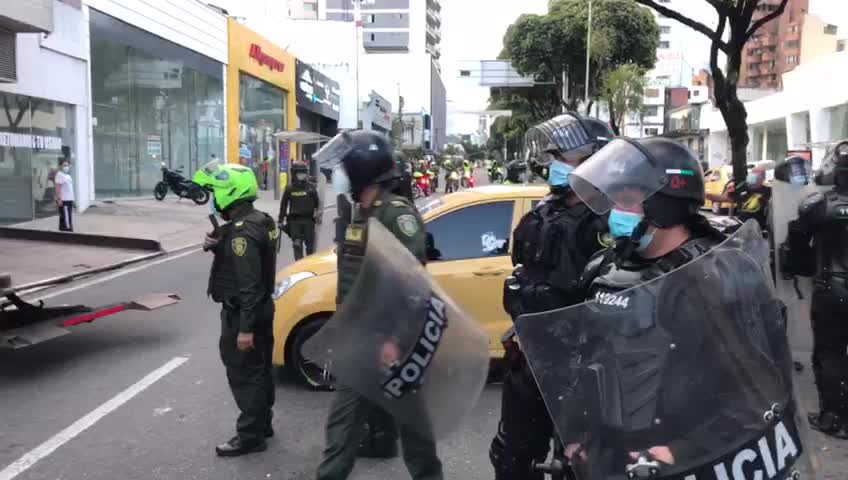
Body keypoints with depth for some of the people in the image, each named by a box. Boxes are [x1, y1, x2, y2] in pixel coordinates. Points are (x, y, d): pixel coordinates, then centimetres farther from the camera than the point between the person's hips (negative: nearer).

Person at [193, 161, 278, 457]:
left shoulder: (242, 230, -23)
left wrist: (245, 327, -26)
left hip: (242, 313, -10)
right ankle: (261, 424, 31)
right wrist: (215, 245, -1)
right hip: (261, 307, 10)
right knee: (259, 369, 18)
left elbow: (248, 283, -27)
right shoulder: (259, 221, 8)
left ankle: (250, 436, 9)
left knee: (243, 374, 0)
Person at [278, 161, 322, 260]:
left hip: (309, 220, 1)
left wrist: (319, 213, -4)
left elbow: (318, 202, 9)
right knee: (297, 245, -4)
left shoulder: (311, 187, 3)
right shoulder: (289, 188, 3)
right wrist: (280, 220, 8)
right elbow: (283, 205, 8)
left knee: (310, 245, 8)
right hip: (294, 220, -1)